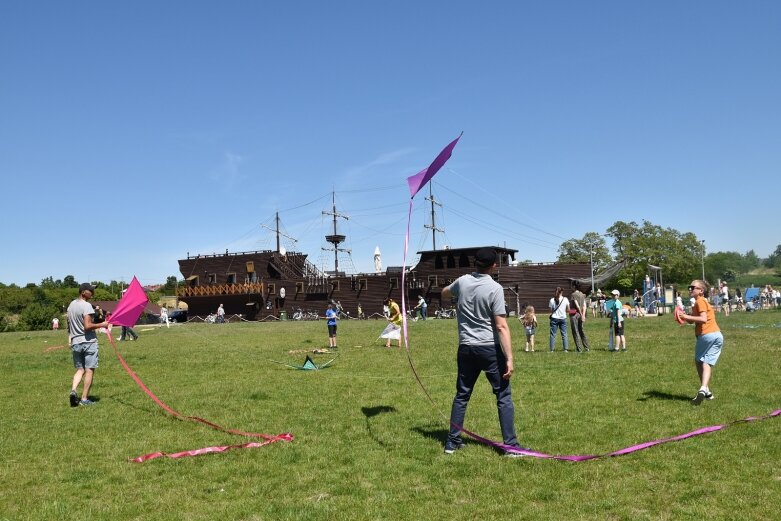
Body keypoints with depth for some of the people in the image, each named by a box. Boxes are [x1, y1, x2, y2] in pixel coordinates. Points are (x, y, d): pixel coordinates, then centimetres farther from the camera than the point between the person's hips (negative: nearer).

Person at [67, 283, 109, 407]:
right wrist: (101, 324, -9)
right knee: (89, 370, 1)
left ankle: (73, 390, -8)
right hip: (88, 341, -7)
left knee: (80, 369, 15)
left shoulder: (71, 305, 11)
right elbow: (88, 326, -21)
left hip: (75, 342, 7)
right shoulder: (86, 305, -15)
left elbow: (69, 326, 17)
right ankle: (84, 399, 3)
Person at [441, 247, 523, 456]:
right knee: (504, 396, 5)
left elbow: (444, 293, 25)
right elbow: (501, 326, -16)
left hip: (466, 348, 5)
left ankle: (452, 442, 19)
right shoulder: (495, 288, -13)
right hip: (490, 348, -5)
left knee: (462, 395, 14)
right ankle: (511, 445, 6)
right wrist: (509, 358, -16)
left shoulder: (462, 282, 2)